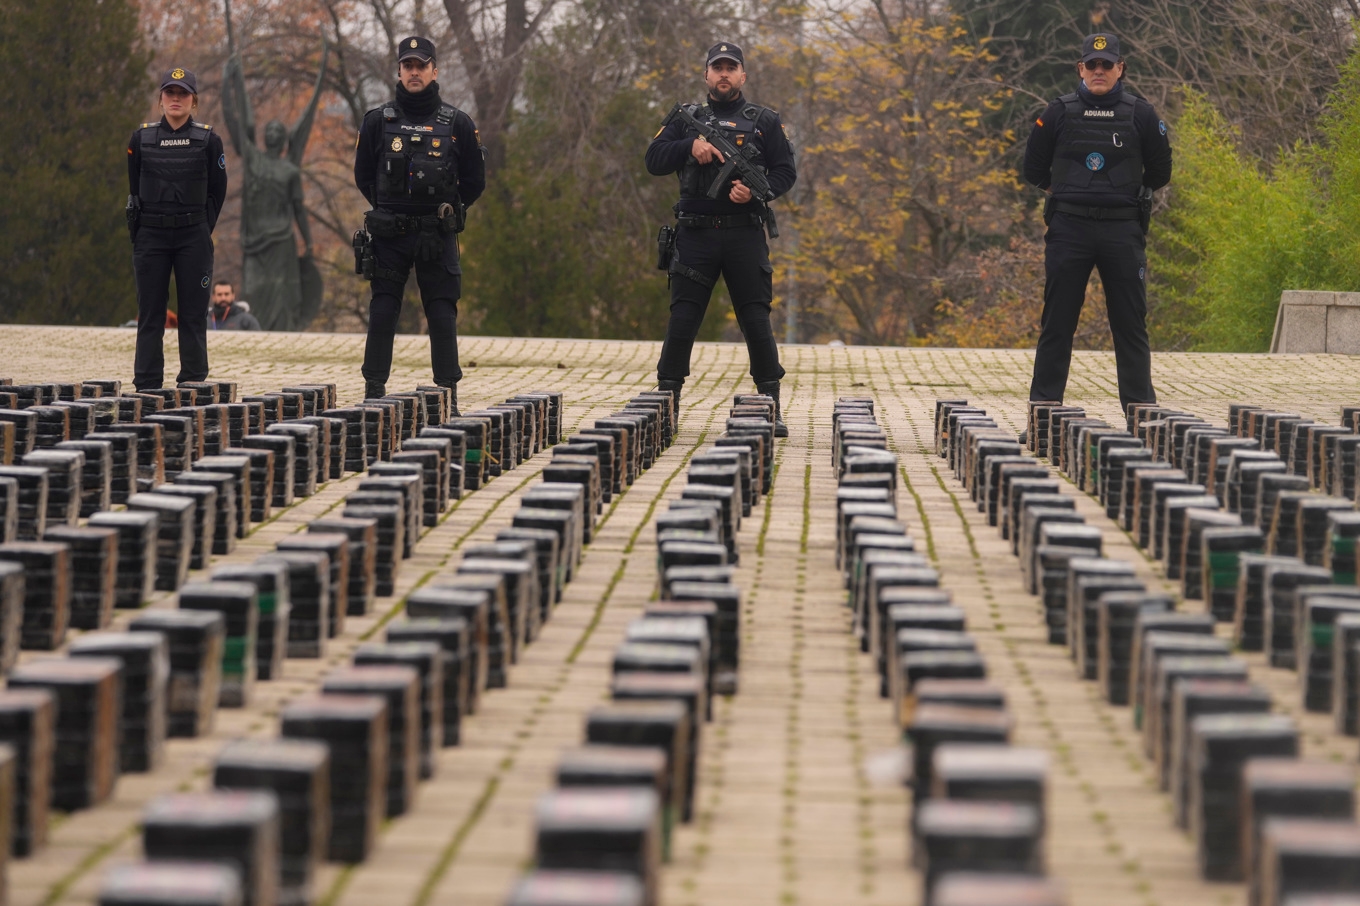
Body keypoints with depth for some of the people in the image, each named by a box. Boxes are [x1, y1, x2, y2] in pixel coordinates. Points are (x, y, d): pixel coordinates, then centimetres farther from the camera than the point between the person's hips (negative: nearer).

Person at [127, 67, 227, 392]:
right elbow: (135, 191, 10)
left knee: (193, 315, 1)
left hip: (194, 238, -1)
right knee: (150, 314, 2)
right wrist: (139, 234, 6)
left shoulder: (208, 140, 0)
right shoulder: (141, 139, 4)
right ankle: (146, 386, 6)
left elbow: (217, 191, 7)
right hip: (151, 236, 1)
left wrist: (201, 228, 3)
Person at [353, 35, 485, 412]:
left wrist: (445, 212, 8)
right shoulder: (378, 121, 3)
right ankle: (374, 391, 3)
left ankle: (448, 394, 4)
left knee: (442, 314, 0)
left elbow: (474, 181, 9)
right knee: (382, 312, 0)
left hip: (438, 237, 0)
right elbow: (363, 176, 12)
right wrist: (389, 211, 11)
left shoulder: (457, 124, 2)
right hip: (389, 237, 0)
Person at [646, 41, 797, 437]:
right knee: (682, 320, -1)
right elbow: (654, 161, 5)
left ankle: (772, 408, 2)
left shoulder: (765, 121, 11)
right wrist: (691, 145, -12)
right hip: (695, 236, 1)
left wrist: (757, 190, -12)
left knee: (756, 321, -2)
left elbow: (786, 171, 7)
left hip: (745, 236, -1)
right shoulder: (686, 118, 13)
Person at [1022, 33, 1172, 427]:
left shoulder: (1140, 115, 4)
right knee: (1056, 324, 1)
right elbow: (1034, 169, 12)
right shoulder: (1059, 113, 4)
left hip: (1123, 231, 0)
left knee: (1131, 325, 1)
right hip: (1069, 229, 0)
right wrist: (1066, 193, 12)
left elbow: (1159, 173, 11)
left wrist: (1128, 195, 12)